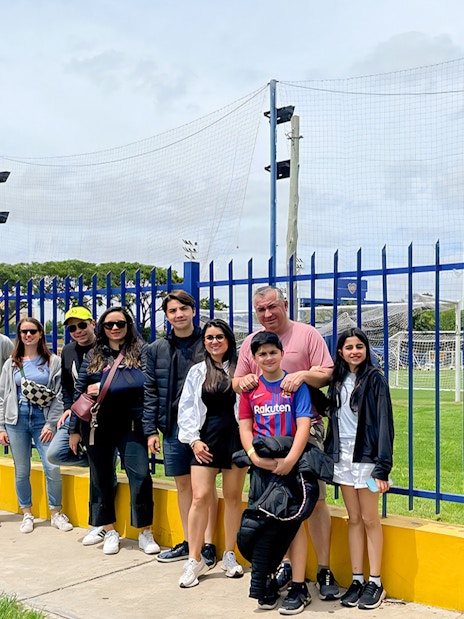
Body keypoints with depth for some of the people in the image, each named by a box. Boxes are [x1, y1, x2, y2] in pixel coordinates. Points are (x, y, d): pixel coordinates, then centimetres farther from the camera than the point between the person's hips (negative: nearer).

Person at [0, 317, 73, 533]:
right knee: (21, 471, 7)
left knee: (52, 469, -7)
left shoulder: (53, 362, 2)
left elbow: (59, 396, -2)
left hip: (43, 419, -2)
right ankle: (27, 514, 22)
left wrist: (51, 424, -9)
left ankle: (56, 513, 10)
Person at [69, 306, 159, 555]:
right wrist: (75, 428, 9)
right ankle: (110, 532, 23)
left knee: (140, 475, -9)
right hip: (98, 426, 3)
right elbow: (80, 392, 11)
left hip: (131, 424, -3)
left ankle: (145, 533, 5)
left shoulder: (141, 352, 3)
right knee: (101, 477, 8)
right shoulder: (93, 357, 10)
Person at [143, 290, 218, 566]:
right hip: (173, 426, 4)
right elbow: (151, 392, 8)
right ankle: (188, 542, 25)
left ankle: (207, 545, 11)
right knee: (183, 484, 13)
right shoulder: (157, 349, 8)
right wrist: (151, 429, 4)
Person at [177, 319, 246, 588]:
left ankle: (230, 555, 23)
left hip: (234, 437, -1)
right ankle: (195, 560, 4)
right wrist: (194, 439, -2)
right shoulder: (197, 372, 10)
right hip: (206, 439, 1)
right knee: (200, 497, -6)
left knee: (233, 497, 8)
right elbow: (187, 408, 8)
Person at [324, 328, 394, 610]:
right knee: (353, 519, 10)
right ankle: (357, 580, 17)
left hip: (366, 457, -5)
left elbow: (385, 422, -11)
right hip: (343, 457, 5)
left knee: (370, 519, 1)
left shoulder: (375, 378, -7)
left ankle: (375, 583, 11)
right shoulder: (337, 381, 10)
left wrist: (383, 467, -16)